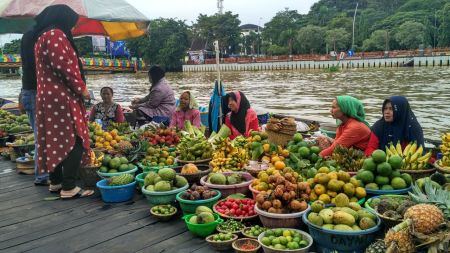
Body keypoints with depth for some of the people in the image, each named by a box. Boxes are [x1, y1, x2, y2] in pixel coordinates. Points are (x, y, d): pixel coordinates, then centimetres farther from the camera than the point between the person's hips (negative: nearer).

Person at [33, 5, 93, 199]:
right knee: (73, 141, -9)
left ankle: (56, 182, 22)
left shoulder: (42, 37, 21)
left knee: (55, 141, 14)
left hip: (48, 96, 10)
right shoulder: (56, 34, -10)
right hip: (61, 97, -10)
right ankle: (69, 188, -8)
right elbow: (63, 66, -21)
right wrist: (81, 88, -11)